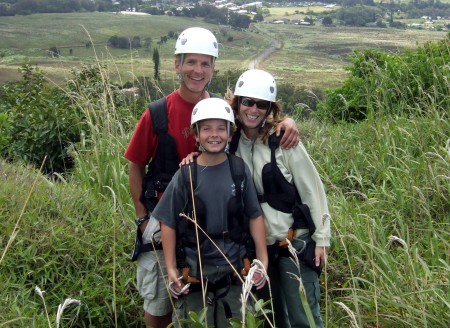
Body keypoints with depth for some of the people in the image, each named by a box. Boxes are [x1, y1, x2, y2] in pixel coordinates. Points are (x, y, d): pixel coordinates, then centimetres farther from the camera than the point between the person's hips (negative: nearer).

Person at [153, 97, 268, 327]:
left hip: (235, 270, 1)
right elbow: (168, 223, -2)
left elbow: (254, 216, 2)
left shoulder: (240, 170, -4)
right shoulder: (185, 175, -7)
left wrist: (263, 260, 0)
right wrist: (171, 268, -4)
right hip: (194, 271, -1)